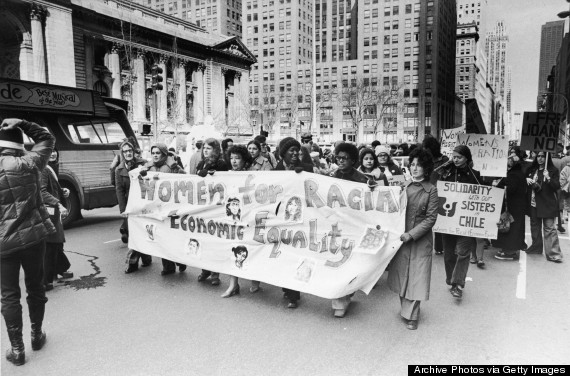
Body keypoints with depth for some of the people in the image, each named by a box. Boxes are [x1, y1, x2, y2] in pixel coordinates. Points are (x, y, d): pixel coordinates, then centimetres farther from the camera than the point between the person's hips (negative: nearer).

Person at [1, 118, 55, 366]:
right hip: (33, 237, 0)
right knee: (35, 287, 17)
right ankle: (37, 336, 30)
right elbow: (47, 140, 8)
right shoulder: (28, 164, -5)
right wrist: (22, 124, 3)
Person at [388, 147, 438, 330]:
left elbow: (430, 218, -10)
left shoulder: (431, 190, -7)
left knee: (416, 276, 3)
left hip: (420, 239, -3)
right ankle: (405, 307, 30)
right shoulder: (403, 186, 2)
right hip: (401, 237, 3)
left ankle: (411, 315, 15)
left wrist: (412, 234, -16)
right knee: (402, 273, 11)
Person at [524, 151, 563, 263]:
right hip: (534, 204, 5)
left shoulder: (553, 170, -4)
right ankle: (536, 247, 31)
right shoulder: (532, 170, 9)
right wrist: (527, 180, -1)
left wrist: (548, 178, -26)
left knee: (549, 228, -9)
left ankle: (553, 253, -7)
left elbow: (557, 186, -10)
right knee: (535, 226, 16)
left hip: (548, 204, -5)